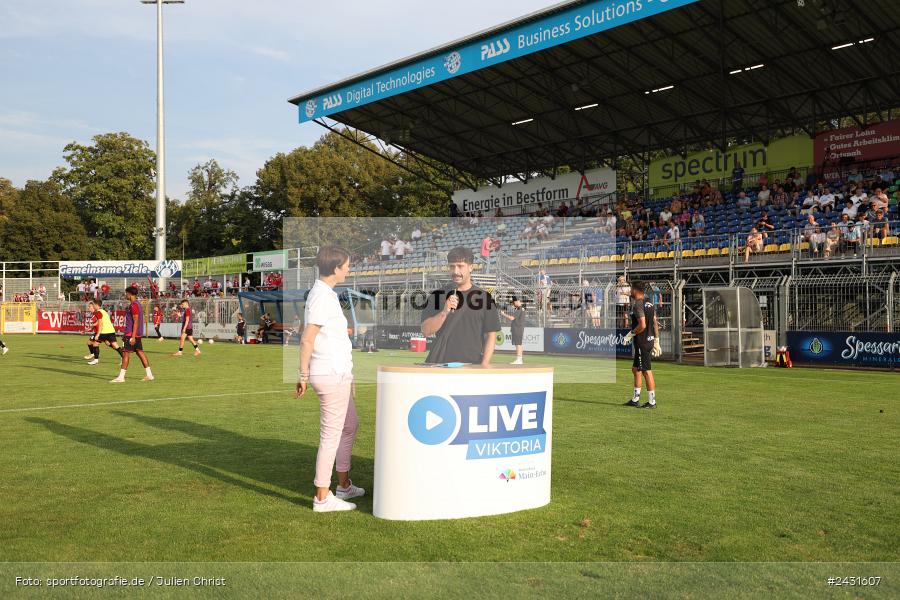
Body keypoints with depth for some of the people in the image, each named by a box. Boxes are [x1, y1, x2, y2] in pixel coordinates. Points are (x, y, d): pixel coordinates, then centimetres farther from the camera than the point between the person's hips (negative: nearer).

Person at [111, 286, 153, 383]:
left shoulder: (133, 305, -16)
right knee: (140, 352, 11)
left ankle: (121, 377, -5)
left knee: (125, 353, -7)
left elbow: (136, 322, -20)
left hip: (131, 334, -10)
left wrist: (133, 337, -22)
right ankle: (149, 375, 11)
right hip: (138, 334, 10)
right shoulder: (138, 304, 16)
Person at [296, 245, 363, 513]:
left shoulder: (325, 293, 13)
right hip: (331, 375, -11)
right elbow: (307, 341, -18)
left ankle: (344, 486, 34)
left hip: (339, 374, 11)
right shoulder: (322, 297, -17)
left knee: (350, 426, 22)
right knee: (331, 434, -4)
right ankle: (322, 498, 5)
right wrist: (303, 376, -13)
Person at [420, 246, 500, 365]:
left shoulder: (484, 297, 5)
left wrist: (484, 364, -8)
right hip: (440, 364, 1)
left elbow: (491, 334, 3)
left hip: (472, 364, -1)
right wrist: (445, 312, -14)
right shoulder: (437, 296, 9)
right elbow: (426, 331, 1)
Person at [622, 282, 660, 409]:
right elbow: (655, 323, 14)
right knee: (635, 369, 17)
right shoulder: (649, 303, 13)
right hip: (649, 340, 10)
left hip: (642, 342, -10)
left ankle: (652, 402, 1)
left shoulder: (638, 305, -15)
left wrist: (630, 334, -9)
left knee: (647, 371, -4)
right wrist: (656, 342, 17)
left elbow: (642, 325, -23)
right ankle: (635, 399, 23)